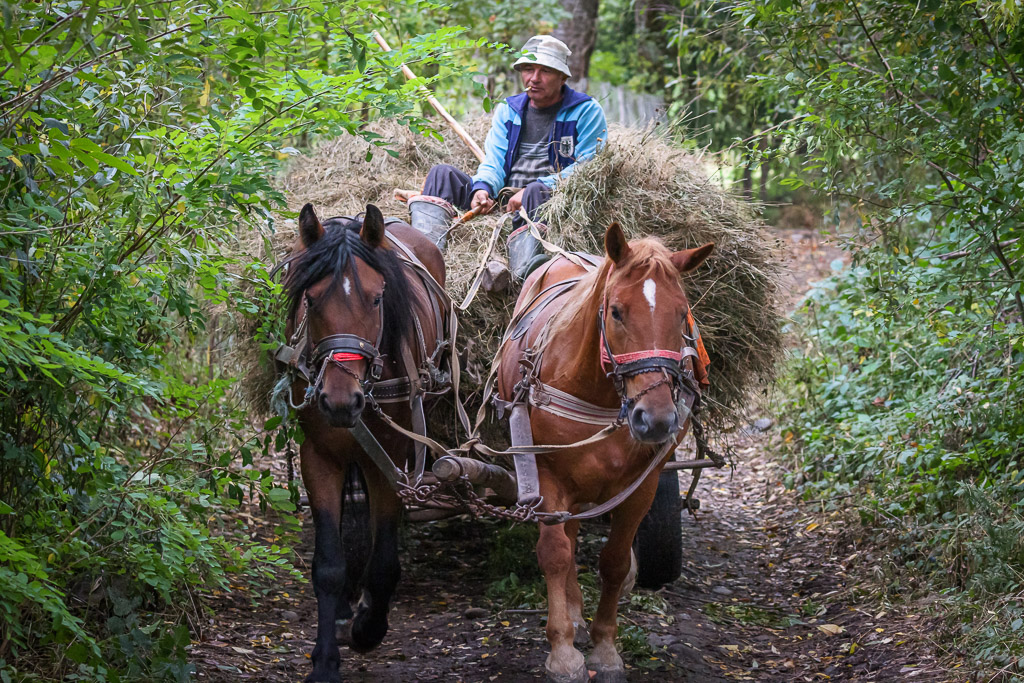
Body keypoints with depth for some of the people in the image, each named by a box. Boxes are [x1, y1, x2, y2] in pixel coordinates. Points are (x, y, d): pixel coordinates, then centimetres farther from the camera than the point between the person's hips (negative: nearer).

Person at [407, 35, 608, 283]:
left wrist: (532, 190, -20)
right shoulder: (508, 110, 18)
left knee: (536, 190, -40)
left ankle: (525, 269, -66)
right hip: (503, 200, 6)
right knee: (442, 174, -11)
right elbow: (494, 162, 10)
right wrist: (483, 188, -16)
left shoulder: (587, 111, 3)